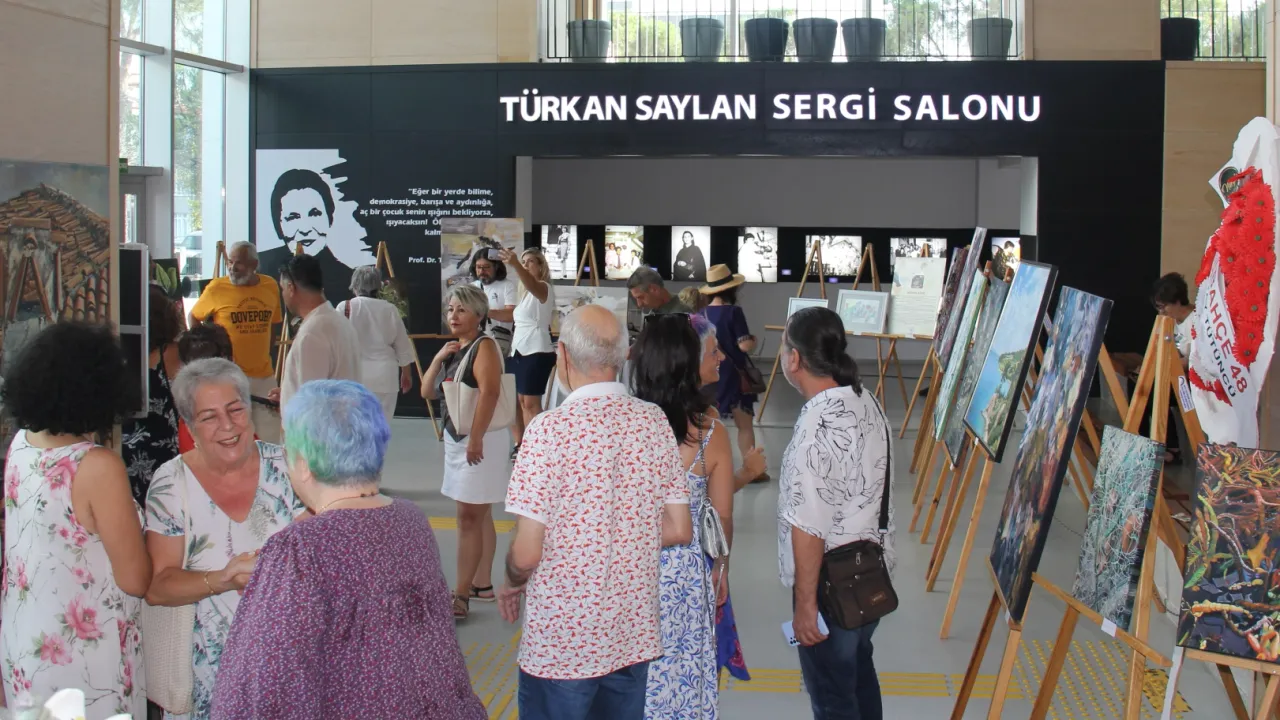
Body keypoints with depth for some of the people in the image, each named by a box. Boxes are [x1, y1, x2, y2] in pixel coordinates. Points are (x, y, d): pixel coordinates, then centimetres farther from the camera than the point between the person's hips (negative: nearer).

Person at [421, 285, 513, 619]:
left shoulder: (484, 346, -13)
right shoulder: (453, 349, 14)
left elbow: (489, 393, -25)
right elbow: (427, 392, 11)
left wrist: (476, 439, -28)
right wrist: (438, 358, -4)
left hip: (481, 441, -9)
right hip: (456, 439, 9)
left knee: (469, 518, -9)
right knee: (478, 516, 17)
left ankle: (461, 595, -8)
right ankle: (482, 584, 26)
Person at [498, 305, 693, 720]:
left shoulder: (552, 428, -17)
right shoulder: (654, 421, -2)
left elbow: (527, 553, -17)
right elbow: (679, 530, 3)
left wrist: (512, 584, 4)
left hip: (562, 640, -5)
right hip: (635, 635, 5)